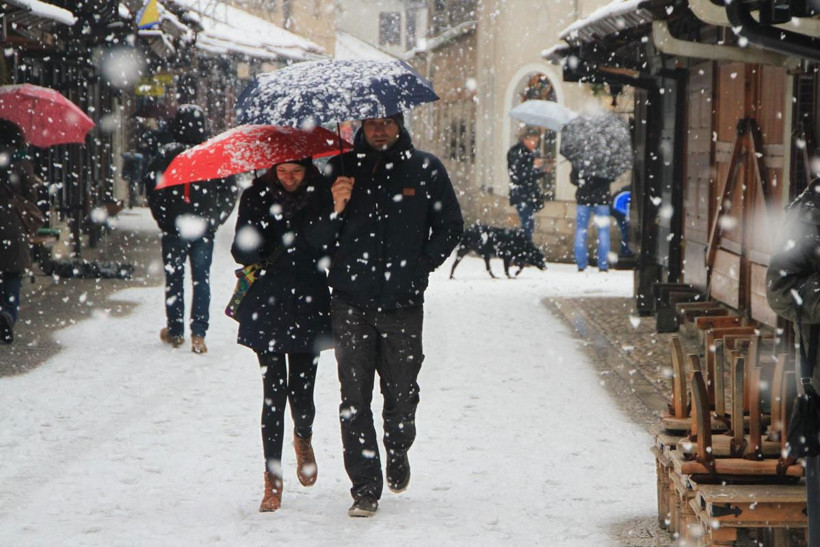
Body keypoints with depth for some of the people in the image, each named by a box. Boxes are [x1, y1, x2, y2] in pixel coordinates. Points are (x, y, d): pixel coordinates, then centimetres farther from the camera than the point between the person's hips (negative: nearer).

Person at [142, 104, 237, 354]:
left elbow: (151, 187, -8)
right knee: (201, 279, 5)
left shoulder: (166, 154, -7)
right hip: (204, 230, 1)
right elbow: (230, 191, 0)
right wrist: (215, 219, 8)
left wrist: (163, 219, 1)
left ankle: (175, 331, 17)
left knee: (174, 278, 11)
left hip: (174, 228, -1)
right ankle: (198, 335, -3)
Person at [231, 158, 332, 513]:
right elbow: (241, 252, -1)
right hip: (267, 307, 0)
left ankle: (303, 438, 36)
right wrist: (256, 252, -23)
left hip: (309, 307, 1)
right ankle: (273, 478, 6)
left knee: (301, 392, 0)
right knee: (274, 393, -4)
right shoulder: (256, 197, 1)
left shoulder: (322, 196, 2)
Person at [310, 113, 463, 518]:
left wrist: (420, 265, 3)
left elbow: (450, 226, 12)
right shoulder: (342, 167, 4)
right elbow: (317, 239, 6)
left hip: (403, 304, 0)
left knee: (401, 398, 6)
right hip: (351, 304, 0)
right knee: (354, 400, -2)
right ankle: (365, 489, 5)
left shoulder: (425, 169, 3)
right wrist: (335, 209, -13)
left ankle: (398, 453, 36)